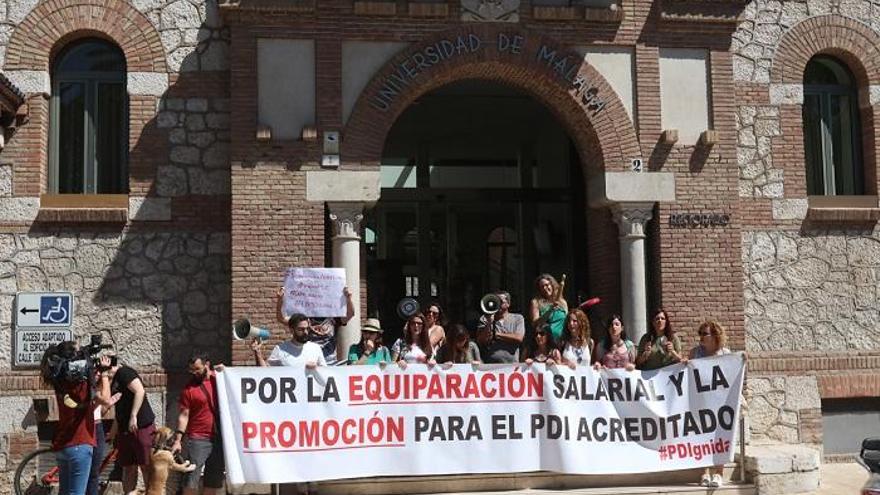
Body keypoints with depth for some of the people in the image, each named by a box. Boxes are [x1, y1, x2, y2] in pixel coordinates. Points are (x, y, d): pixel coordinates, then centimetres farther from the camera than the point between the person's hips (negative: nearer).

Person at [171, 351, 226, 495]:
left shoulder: (220, 378, 4)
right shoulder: (189, 388, -5)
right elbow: (183, 415, -5)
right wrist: (178, 440, -12)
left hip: (220, 438, 4)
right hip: (198, 439, -4)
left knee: (214, 480, 11)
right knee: (191, 480, -7)